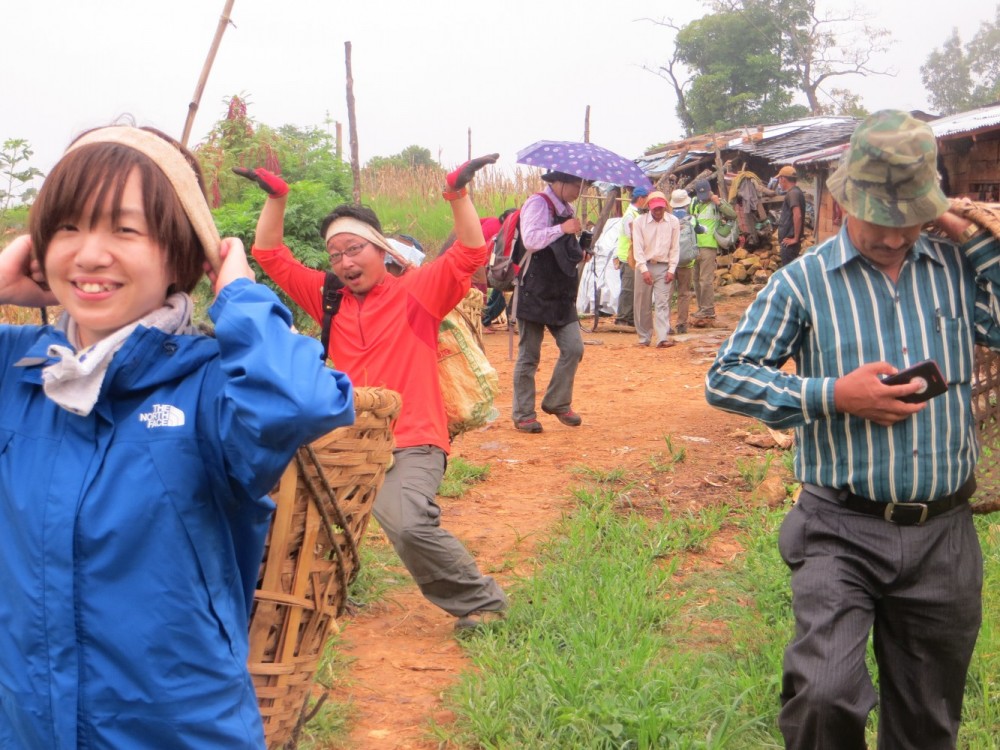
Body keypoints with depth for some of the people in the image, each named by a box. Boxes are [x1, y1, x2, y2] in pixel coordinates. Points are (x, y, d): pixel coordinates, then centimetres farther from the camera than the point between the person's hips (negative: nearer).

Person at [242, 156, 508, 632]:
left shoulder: (417, 291, 3)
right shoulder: (328, 297, 13)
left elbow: (470, 254, -7)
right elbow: (272, 256, 13)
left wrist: (458, 194, -18)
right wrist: (275, 198, 2)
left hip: (412, 445, -6)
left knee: (408, 525, -27)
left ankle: (481, 600, -6)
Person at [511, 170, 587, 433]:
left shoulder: (566, 209, 17)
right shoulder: (537, 203, -9)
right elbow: (530, 239, -24)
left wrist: (579, 254, 11)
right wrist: (562, 229, -23)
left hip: (561, 293, 8)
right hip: (535, 292, -8)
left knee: (573, 348, 0)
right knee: (529, 355, 0)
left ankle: (558, 403, 15)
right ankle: (523, 414, 8)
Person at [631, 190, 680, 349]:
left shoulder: (673, 221, 2)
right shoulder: (639, 222, -2)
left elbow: (675, 248, 3)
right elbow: (638, 248, -5)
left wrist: (671, 270, -4)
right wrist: (644, 270, -13)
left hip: (664, 267, 0)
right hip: (644, 266, 0)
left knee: (663, 303, -8)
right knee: (642, 305, 4)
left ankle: (663, 338, -15)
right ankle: (644, 338, 15)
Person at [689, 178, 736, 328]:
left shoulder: (717, 203, -1)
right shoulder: (694, 203, 14)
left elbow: (733, 215, -12)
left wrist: (719, 203, -18)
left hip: (708, 247, -6)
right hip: (694, 247, 7)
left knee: (706, 280, -10)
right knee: (697, 280, 10)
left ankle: (708, 313, -9)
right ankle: (702, 310, 19)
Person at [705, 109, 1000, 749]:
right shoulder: (804, 280, -3)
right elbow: (725, 378, -4)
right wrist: (833, 395, -15)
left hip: (944, 534, 3)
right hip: (843, 532, -3)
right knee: (826, 696, -20)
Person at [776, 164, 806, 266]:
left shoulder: (792, 193, -15)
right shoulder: (795, 192, 16)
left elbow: (797, 216, -26)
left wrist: (795, 238, -21)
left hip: (789, 241, -10)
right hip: (789, 241, 10)